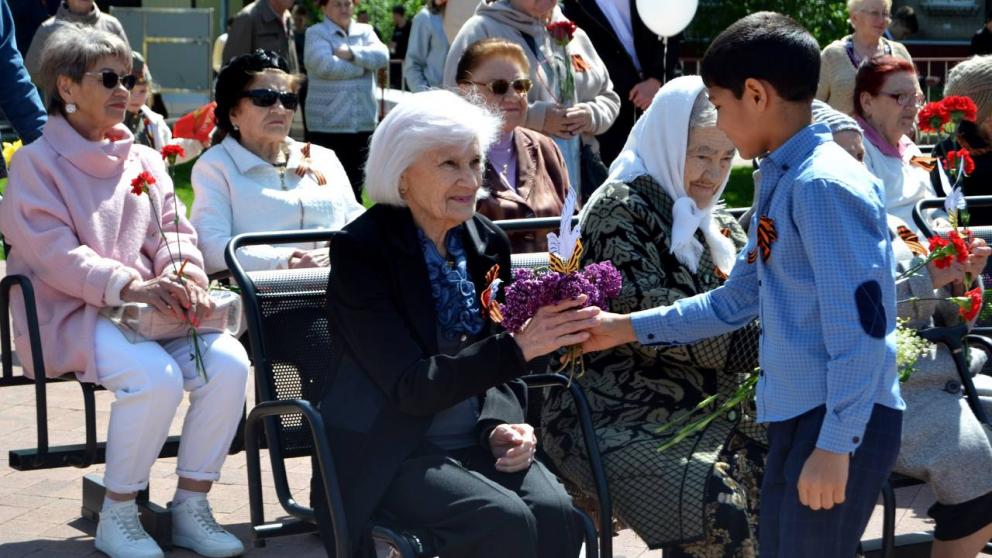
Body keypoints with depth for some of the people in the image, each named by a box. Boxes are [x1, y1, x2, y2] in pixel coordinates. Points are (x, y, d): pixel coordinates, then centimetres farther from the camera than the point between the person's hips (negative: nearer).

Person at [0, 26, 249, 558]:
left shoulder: (145, 161, 19)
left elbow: (173, 232, 14)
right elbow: (53, 252, -12)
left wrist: (184, 279, -11)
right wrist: (129, 285, -26)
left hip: (153, 309, 6)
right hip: (71, 314, -6)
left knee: (228, 362, -22)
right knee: (155, 375, -33)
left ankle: (190, 506, -8)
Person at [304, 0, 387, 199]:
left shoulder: (365, 31, 15)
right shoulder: (316, 34, 0)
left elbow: (381, 56, -2)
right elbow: (325, 66, -16)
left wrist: (351, 53, -14)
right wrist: (363, 65, -4)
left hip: (363, 123, 4)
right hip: (328, 124, -4)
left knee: (356, 186, 8)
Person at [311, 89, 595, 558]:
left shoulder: (486, 242, 6)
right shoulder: (361, 250, -12)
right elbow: (409, 387, -19)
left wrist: (503, 424, -7)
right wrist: (518, 347, -28)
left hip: (476, 443, 5)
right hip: (388, 454, -5)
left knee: (556, 514, -22)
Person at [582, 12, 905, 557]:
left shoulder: (824, 184, -17)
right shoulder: (779, 181, 13)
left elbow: (861, 324, -21)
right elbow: (734, 303, 22)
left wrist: (835, 445, -22)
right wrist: (627, 328, 21)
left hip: (844, 422, -10)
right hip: (796, 415, 10)